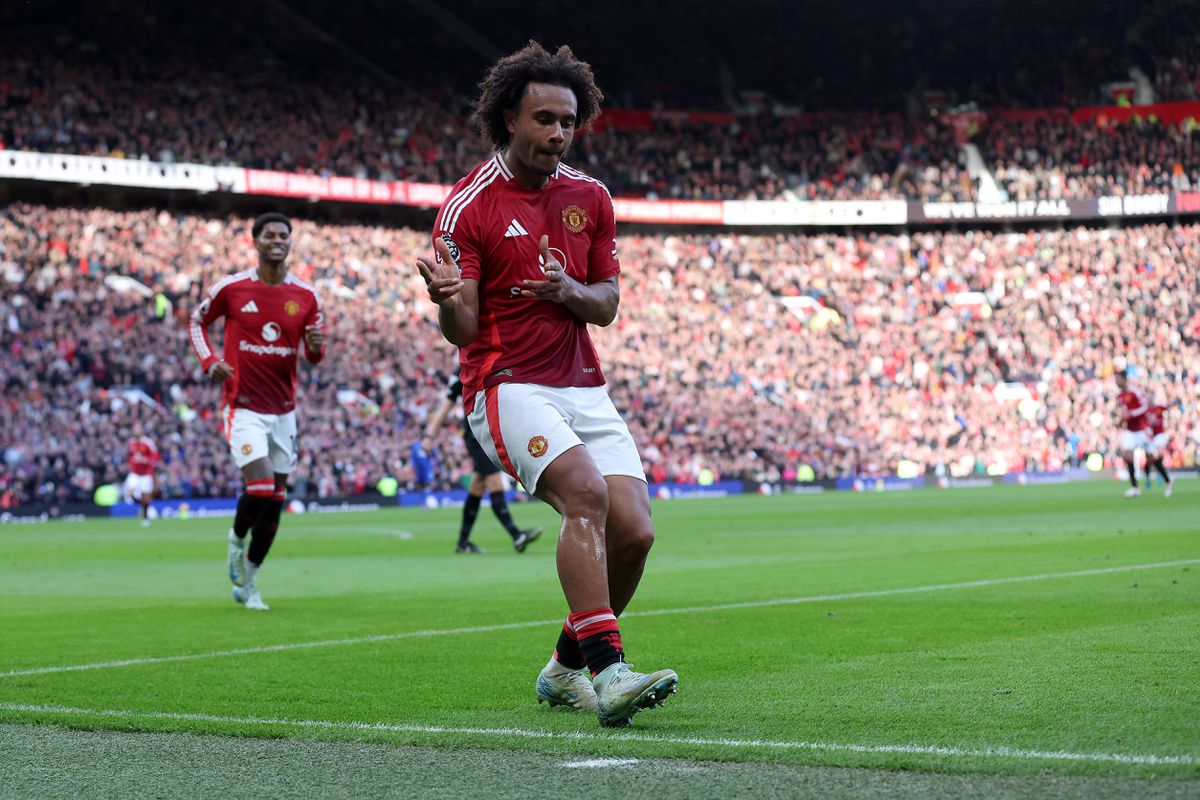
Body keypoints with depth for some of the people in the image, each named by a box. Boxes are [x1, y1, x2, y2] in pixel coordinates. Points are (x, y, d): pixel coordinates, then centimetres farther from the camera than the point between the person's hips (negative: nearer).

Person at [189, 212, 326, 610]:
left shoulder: (305, 296, 2)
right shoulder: (230, 288, -5)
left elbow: (313, 354, 9)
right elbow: (198, 321, 11)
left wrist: (315, 347, -16)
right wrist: (209, 360, -7)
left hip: (283, 409, 4)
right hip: (243, 407, -4)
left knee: (275, 499, 5)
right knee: (262, 485, -20)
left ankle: (246, 581, 20)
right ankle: (237, 538, 12)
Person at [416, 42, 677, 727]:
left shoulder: (590, 196, 10)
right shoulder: (469, 205, -5)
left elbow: (607, 304, 12)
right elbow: (462, 330, -8)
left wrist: (568, 291, -11)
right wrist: (446, 297, -32)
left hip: (584, 384, 5)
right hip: (508, 384, -5)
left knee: (634, 530, -8)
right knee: (587, 492, -30)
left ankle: (567, 667, 15)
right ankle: (607, 671, -35)